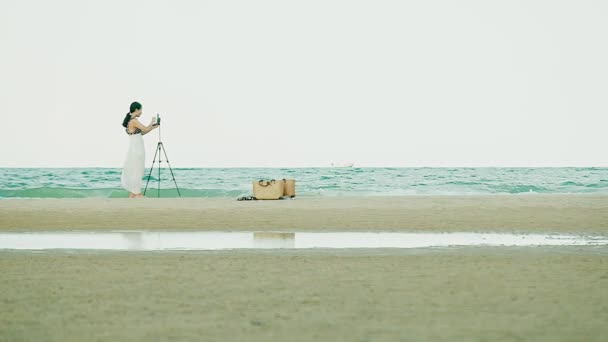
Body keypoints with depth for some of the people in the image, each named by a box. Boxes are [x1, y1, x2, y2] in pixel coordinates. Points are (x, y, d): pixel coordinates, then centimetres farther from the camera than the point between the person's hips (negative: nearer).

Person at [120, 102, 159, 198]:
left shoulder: (130, 120, 12)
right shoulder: (134, 121, -17)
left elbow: (141, 133, 17)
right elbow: (145, 129, -18)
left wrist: (152, 127, 15)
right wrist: (152, 122, -1)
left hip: (134, 149, 10)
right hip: (136, 149, -10)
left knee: (133, 172, 12)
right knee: (136, 171, -3)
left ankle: (132, 194, 16)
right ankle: (137, 194, 2)